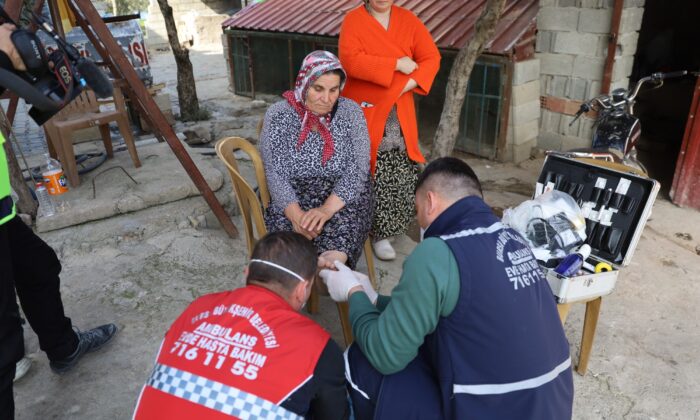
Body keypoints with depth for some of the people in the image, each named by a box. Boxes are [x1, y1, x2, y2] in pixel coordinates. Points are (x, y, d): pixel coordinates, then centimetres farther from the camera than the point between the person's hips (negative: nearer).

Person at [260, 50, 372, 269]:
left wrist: (327, 209, -23)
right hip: (291, 200, 0)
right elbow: (275, 174, -6)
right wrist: (296, 214, -23)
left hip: (343, 200, 0)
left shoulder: (351, 112, 2)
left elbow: (358, 169, -7)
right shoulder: (278, 114, 1)